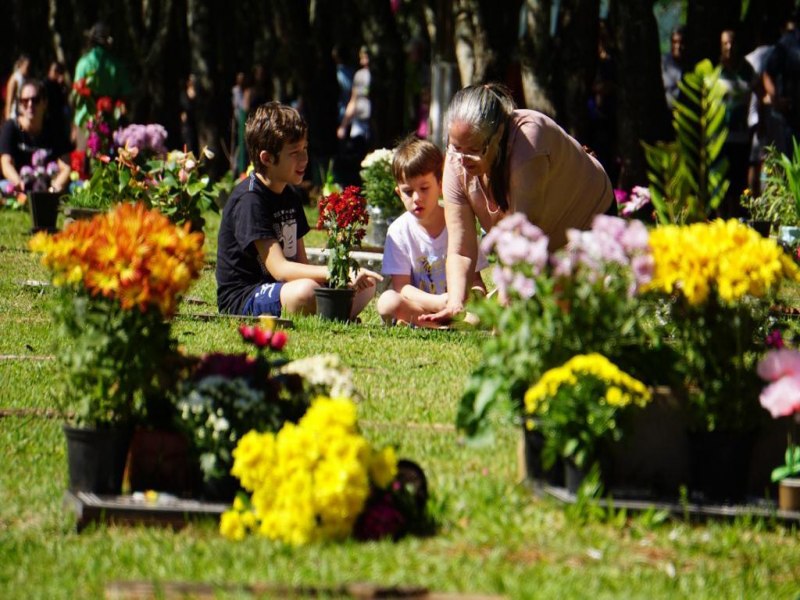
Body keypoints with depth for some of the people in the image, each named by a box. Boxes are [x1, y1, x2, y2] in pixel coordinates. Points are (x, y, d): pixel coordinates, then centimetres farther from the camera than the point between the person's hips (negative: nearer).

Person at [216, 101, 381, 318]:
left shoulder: (291, 195, 12)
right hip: (242, 300, -9)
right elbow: (279, 269, -25)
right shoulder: (249, 200, -17)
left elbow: (300, 263, 10)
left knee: (365, 286, -2)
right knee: (304, 291, -39)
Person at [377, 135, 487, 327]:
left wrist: (477, 293, -22)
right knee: (388, 301, -33)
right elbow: (401, 287, -8)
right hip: (416, 304, 0)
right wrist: (437, 302, -26)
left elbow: (474, 278, 4)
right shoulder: (399, 231, -2)